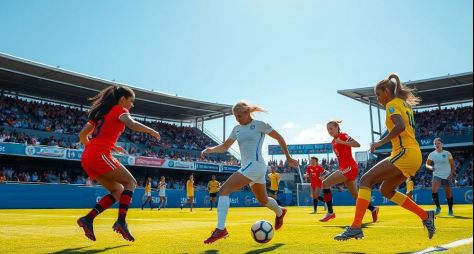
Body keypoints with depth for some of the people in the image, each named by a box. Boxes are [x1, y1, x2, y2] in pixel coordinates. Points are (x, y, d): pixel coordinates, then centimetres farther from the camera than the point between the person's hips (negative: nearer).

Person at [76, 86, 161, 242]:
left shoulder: (101, 112, 25)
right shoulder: (119, 110, 2)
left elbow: (82, 135, 24)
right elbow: (132, 124, -20)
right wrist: (152, 131, -6)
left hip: (87, 158, 8)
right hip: (100, 155, -8)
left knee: (118, 190, 14)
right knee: (130, 182, 2)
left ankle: (88, 219, 4)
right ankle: (121, 222, -11)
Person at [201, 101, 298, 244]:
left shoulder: (259, 125, -4)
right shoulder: (237, 129, 15)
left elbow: (279, 138, 4)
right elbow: (225, 147, 12)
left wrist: (288, 158, 9)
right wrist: (210, 149, -8)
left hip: (255, 165, -8)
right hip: (247, 167, 8)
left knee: (223, 191, -20)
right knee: (263, 200, 25)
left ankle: (220, 229, -23)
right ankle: (280, 212, 54)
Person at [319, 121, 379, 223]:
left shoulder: (343, 135, -7)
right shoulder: (333, 141, 17)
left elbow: (357, 144, -22)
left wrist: (342, 142, -27)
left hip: (349, 168, -10)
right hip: (345, 168, 10)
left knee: (325, 183, -15)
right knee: (355, 195, 15)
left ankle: (330, 212, -13)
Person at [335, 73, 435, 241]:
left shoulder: (392, 104, -6)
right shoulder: (404, 104, 22)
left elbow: (400, 126, -24)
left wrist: (382, 142, -26)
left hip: (404, 153, -10)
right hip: (414, 154, 10)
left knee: (366, 180, -15)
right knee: (386, 190, 20)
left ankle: (356, 227, -24)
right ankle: (425, 216, 22)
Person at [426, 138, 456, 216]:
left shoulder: (447, 153, -2)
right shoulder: (432, 154, 0)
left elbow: (452, 165, 4)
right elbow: (427, 164, 6)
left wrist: (452, 173, -10)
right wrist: (430, 167, -17)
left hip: (447, 176, 0)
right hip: (437, 175, 1)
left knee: (448, 194, 5)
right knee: (433, 190, -23)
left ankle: (450, 210, 25)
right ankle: (438, 207, -6)